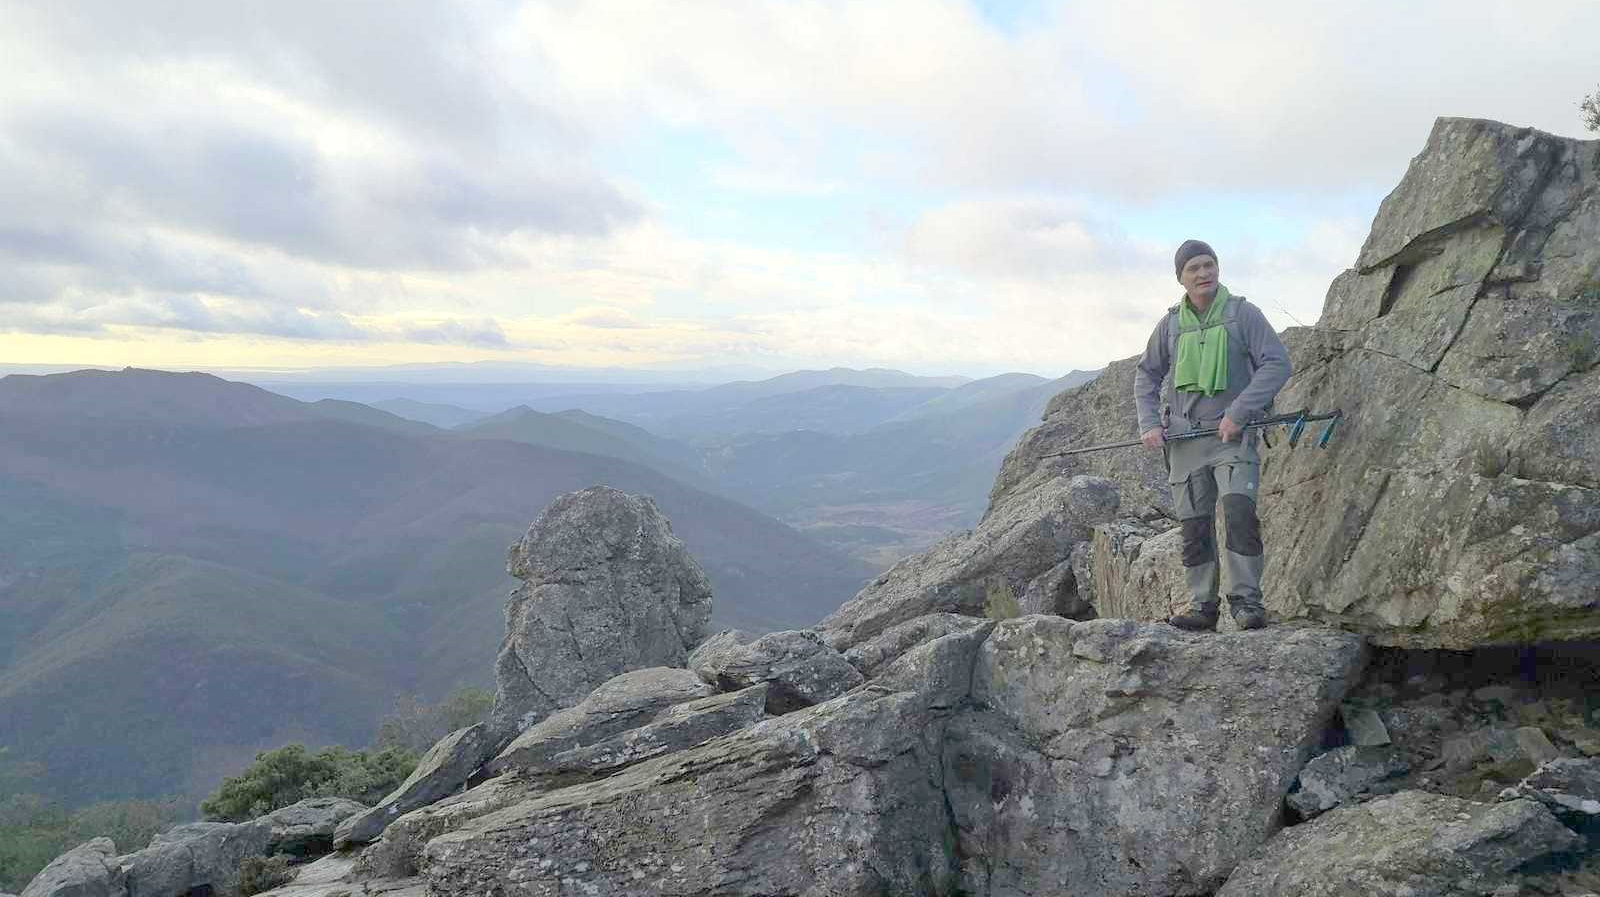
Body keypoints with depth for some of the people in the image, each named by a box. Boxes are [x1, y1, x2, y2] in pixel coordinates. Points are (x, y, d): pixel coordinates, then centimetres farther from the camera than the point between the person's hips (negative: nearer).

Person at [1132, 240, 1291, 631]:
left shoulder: (1243, 313, 0)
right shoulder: (1170, 323, 9)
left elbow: (1277, 363, -7)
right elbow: (1146, 375, 17)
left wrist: (1238, 412, -15)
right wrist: (1149, 423, 3)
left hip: (1233, 434, -3)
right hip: (1183, 438, 4)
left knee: (1238, 512, -20)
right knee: (1193, 527, 4)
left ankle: (1247, 601, -11)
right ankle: (1202, 606, 12)